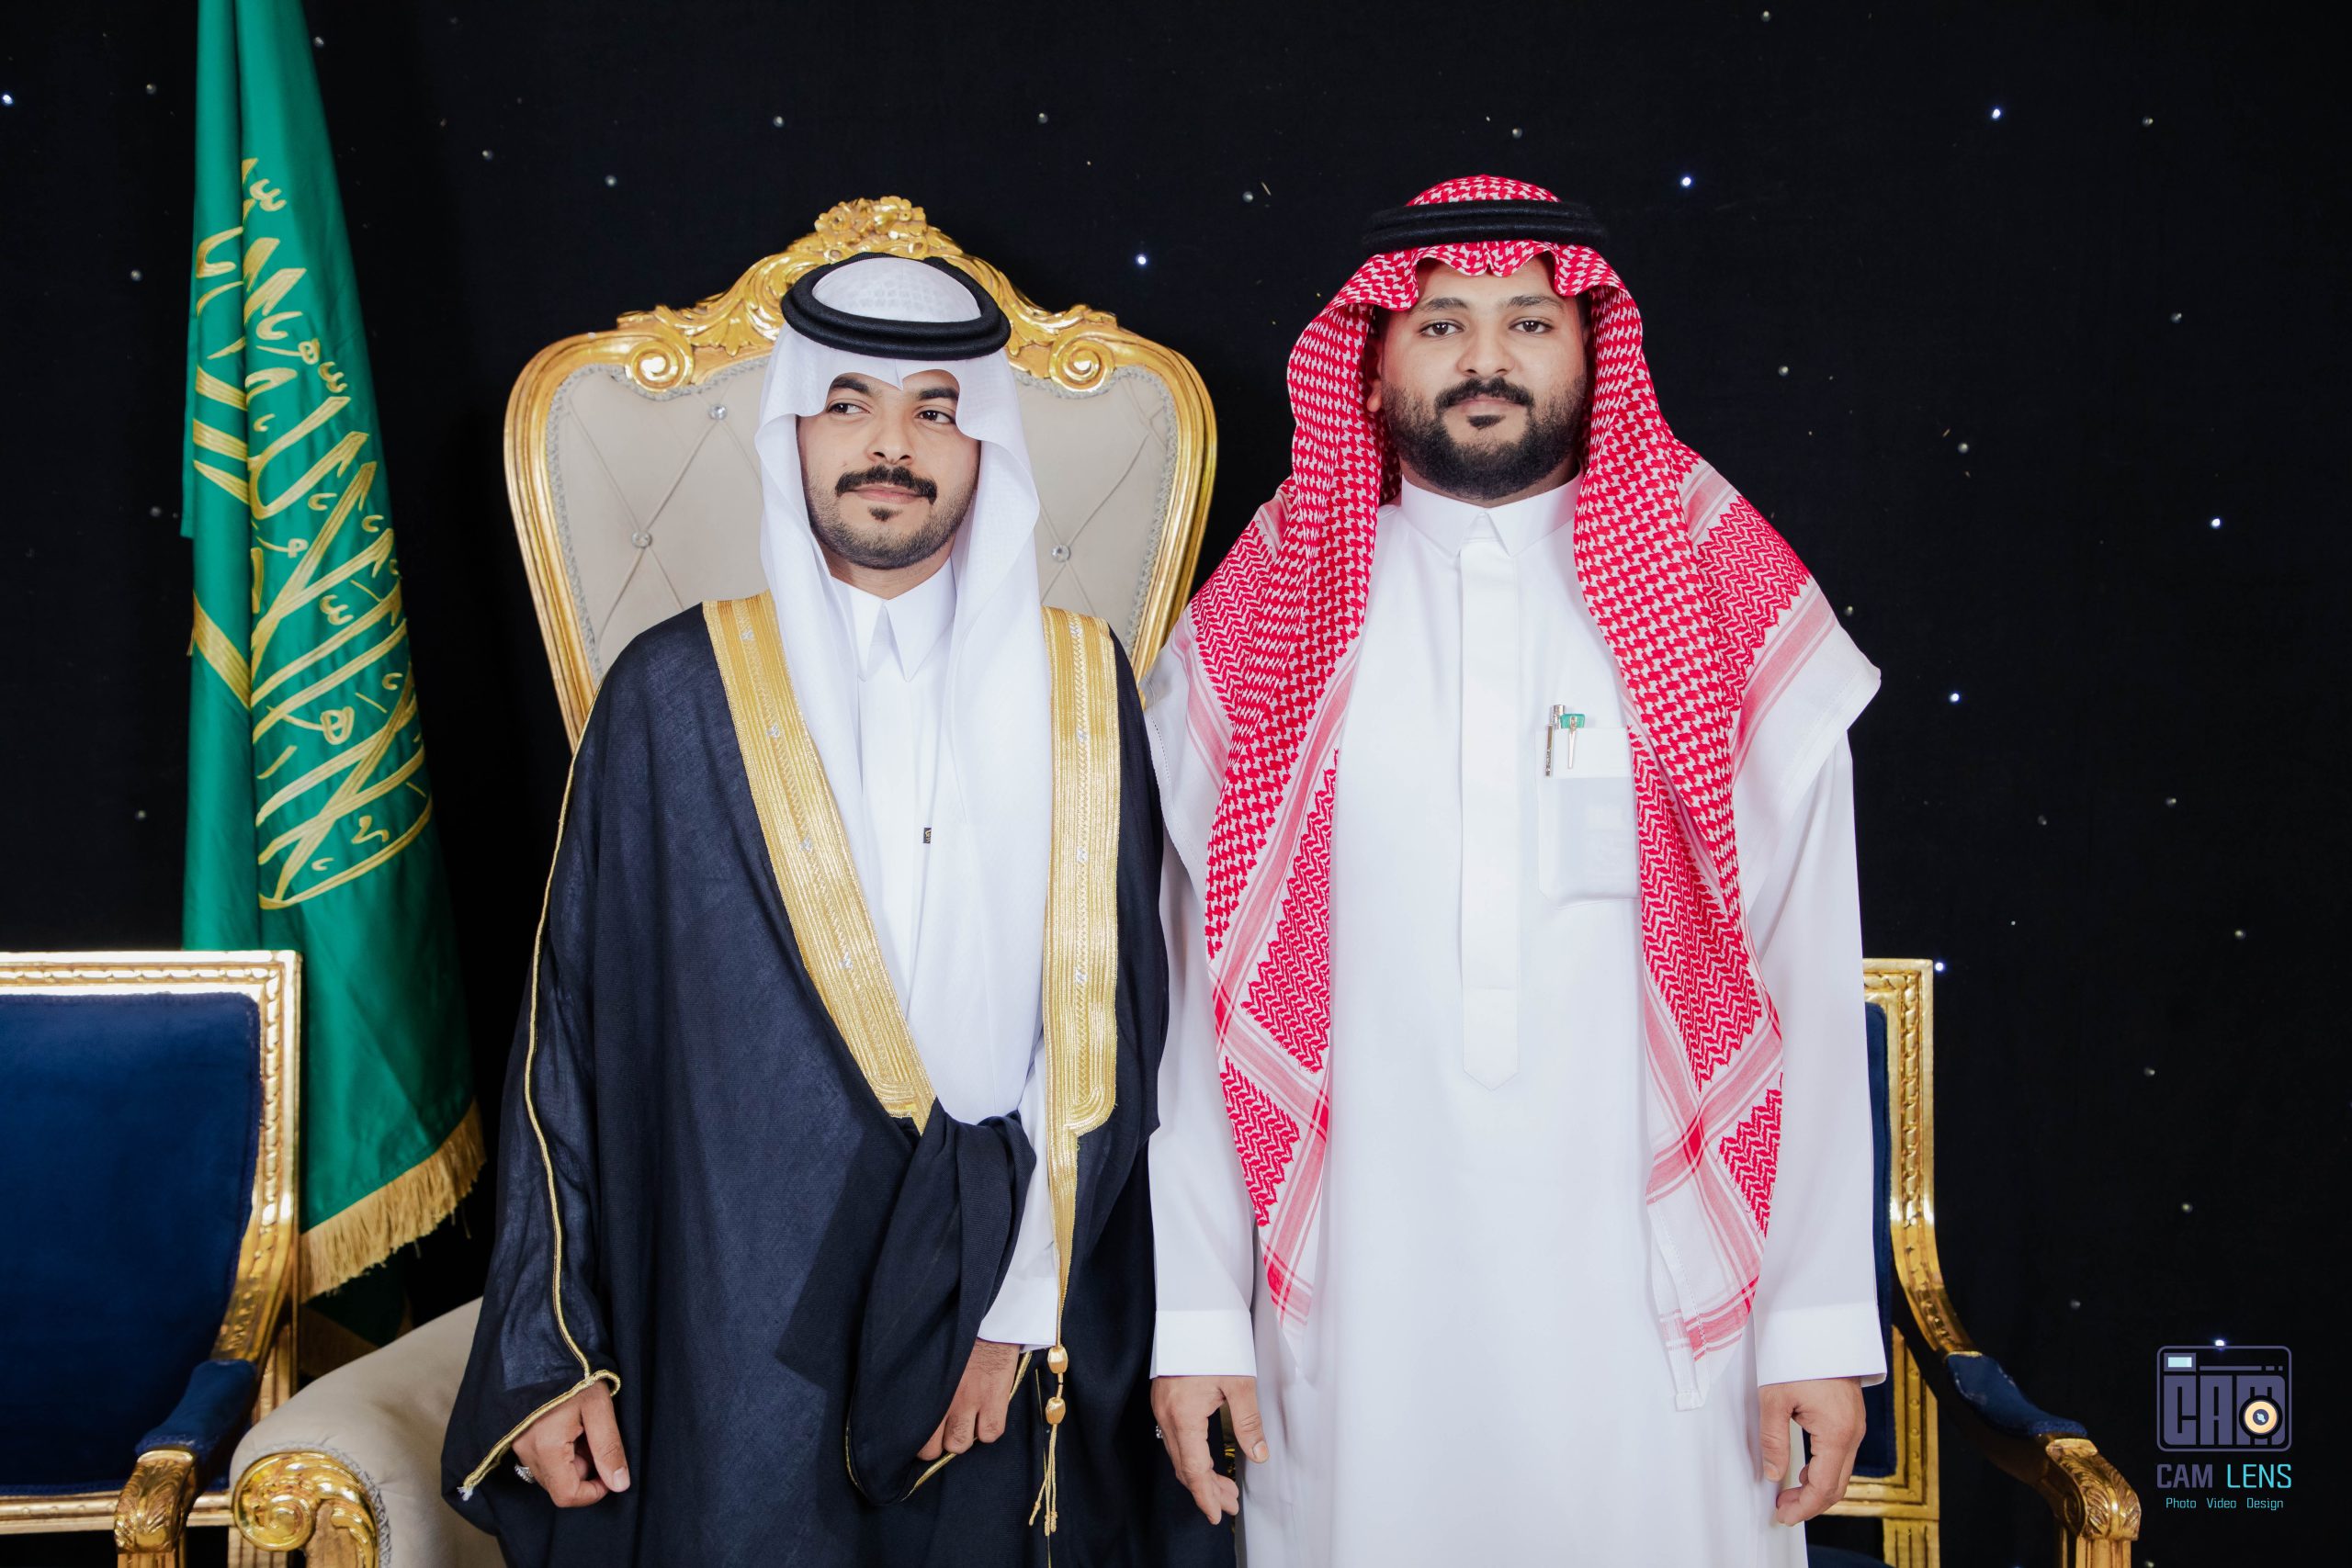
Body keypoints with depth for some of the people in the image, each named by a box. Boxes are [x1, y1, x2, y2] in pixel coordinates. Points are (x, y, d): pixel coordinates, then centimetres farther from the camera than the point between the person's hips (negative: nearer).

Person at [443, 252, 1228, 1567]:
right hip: (732, 1307, -1)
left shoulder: (1079, 688, 4)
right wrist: (547, 1352, -2)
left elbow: (1112, 1013, 2)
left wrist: (1026, 1300, -6)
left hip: (990, 1342, 1)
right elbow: (573, 1022, 0)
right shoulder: (677, 690, 0)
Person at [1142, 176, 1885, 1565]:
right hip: (1355, 1318, 1)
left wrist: (1823, 1324, -4)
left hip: (1654, 1313, 0)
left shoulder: (1732, 613, 2)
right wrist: (1195, 1313, 0)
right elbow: (1197, 984, 4)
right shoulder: (1265, 630, 4)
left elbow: (1812, 987, 0)